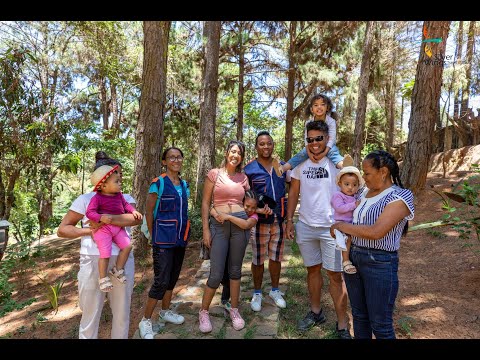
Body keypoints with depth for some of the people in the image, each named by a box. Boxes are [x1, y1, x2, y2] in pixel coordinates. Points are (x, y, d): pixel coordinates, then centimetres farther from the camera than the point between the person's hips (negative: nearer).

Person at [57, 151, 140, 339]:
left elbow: (136, 218, -14)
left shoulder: (126, 198, 6)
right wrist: (87, 230, -14)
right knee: (90, 315, 12)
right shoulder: (85, 199, 1)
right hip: (93, 262, -2)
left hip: (122, 261, 2)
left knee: (122, 313, 15)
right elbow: (62, 230, 2)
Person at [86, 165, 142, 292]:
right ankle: (103, 279, 9)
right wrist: (101, 217, -33)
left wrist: (134, 211, 0)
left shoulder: (119, 195, 8)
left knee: (127, 246, -3)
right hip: (103, 229, -6)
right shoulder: (97, 198, -13)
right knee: (105, 253, -11)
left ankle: (118, 270, 15)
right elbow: (89, 212, -17)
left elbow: (125, 204, 18)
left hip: (118, 228, 7)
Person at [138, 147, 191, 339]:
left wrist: (184, 235, 12)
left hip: (180, 238, 6)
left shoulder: (184, 185, 9)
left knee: (173, 277, 16)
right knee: (161, 280, -5)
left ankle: (165, 311, 34)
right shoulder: (158, 183, -10)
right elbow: (149, 212, -7)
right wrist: (154, 237, -4)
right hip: (164, 239, -6)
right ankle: (145, 321, 11)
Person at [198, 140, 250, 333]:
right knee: (216, 274, -2)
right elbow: (205, 203, 0)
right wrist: (206, 229, -5)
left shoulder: (243, 177, 9)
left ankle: (234, 310, 30)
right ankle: (203, 312, 21)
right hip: (218, 225, -2)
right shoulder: (214, 173, 1)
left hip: (240, 224, 3)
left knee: (235, 270, 12)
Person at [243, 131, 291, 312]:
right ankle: (257, 293, 28)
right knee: (258, 259, 8)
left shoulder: (282, 166, 6)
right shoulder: (249, 169, -6)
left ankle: (275, 290, 35)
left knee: (276, 257, 16)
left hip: (280, 219, 4)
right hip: (259, 220, -3)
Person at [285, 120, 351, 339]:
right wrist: (289, 220, 5)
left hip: (332, 227, -3)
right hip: (305, 226, 4)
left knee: (335, 275, 3)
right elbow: (294, 192, 9)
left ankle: (342, 326, 18)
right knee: (312, 270, 17)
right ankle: (316, 312, 36)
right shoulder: (301, 162, 4)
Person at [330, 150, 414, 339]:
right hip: (353, 258, 7)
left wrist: (342, 226, -14)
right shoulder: (365, 191, 7)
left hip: (380, 264, -6)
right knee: (359, 315, 20)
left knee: (380, 325, 7)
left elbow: (376, 232, -24)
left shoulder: (400, 197, -13)